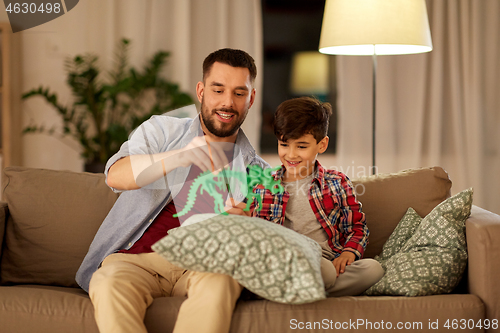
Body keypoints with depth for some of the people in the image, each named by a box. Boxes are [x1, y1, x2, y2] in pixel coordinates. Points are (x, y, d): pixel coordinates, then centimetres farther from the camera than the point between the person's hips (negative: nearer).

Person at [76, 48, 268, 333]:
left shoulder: (257, 171, 21)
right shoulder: (161, 130, 16)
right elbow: (116, 176, -5)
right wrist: (181, 157, -25)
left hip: (201, 265, 1)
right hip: (135, 256, 0)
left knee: (219, 282, -36)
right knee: (111, 283, -35)